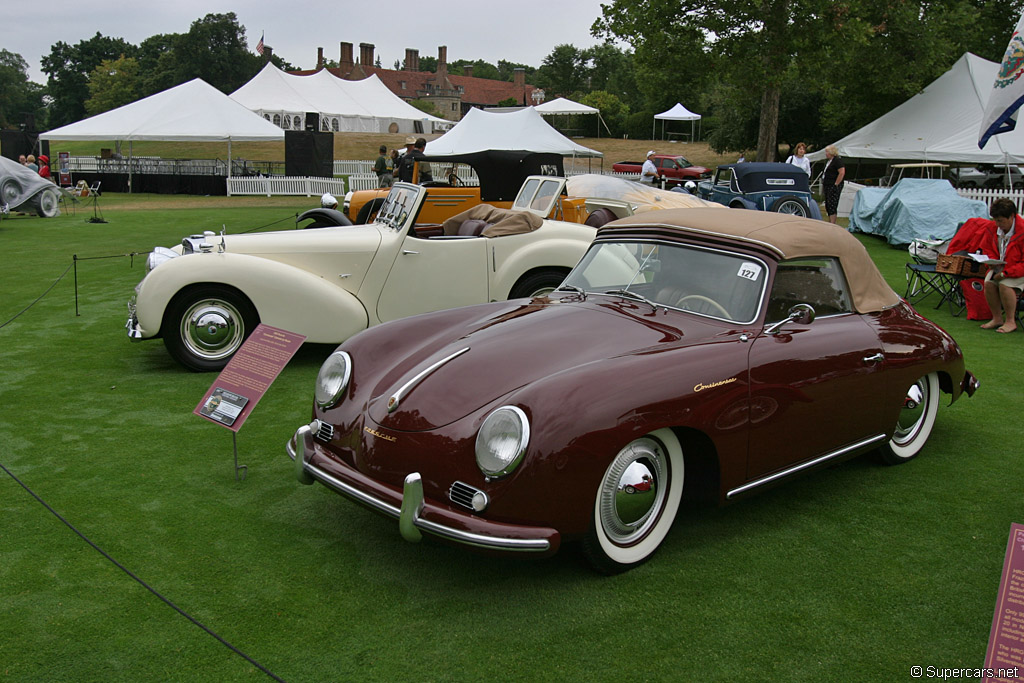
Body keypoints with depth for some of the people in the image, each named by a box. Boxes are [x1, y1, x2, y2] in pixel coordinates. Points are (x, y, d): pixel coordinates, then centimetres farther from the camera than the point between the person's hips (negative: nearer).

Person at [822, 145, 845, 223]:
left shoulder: (838, 160, -11)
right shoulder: (828, 161, 18)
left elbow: (842, 173, -20)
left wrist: (836, 184, -20)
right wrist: (823, 184, 19)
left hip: (834, 186, -10)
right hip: (827, 186, 10)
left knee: (832, 205, -12)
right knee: (827, 205, 10)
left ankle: (832, 224, -13)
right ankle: (830, 222, 16)